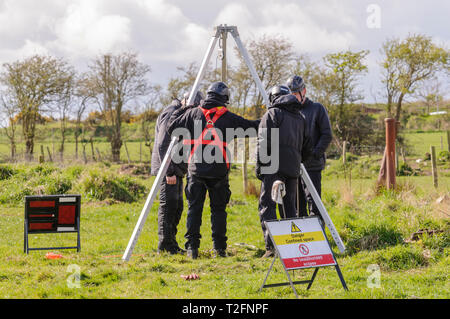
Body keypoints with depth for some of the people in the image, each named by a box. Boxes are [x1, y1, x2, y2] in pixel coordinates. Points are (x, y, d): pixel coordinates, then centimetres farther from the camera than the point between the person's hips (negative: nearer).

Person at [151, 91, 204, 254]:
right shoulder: (171, 114, -15)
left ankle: (172, 244, 16)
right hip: (168, 169, -10)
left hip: (176, 169, 10)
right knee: (168, 205, -10)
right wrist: (169, 172, -24)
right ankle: (165, 245, -8)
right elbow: (162, 146, -21)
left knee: (177, 206, 11)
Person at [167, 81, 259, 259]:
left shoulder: (193, 114, 4)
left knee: (194, 208, 6)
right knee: (218, 209, 8)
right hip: (219, 171, -1)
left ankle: (192, 247, 0)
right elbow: (251, 127, 8)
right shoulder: (228, 118, 1)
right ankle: (219, 248, 6)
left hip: (196, 169, 1)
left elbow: (171, 128, 5)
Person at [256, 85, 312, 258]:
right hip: (293, 169, 6)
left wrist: (259, 166, -4)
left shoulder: (271, 114, 0)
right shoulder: (300, 117, 20)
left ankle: (272, 246, -16)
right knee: (290, 206, 13)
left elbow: (263, 143, -9)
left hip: (274, 166, -6)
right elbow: (307, 148, 21)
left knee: (267, 205, -6)